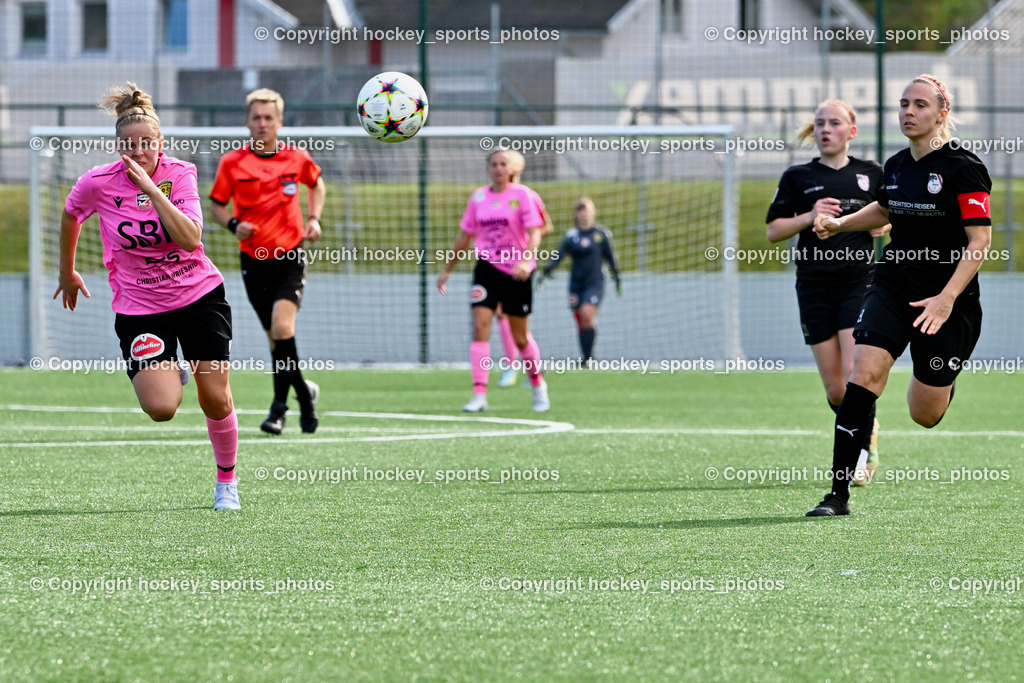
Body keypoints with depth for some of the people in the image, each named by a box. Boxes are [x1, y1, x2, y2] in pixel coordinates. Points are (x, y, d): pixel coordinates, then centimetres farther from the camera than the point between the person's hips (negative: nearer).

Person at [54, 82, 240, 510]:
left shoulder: (179, 174, -10)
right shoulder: (98, 183, -11)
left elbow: (190, 238, -23)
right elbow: (70, 217, 11)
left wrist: (151, 188, -27)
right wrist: (67, 272, 20)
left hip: (199, 294, 1)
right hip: (139, 307, -1)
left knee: (216, 400, 1)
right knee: (161, 409, -17)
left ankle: (226, 481, 27)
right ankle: (167, 373, 21)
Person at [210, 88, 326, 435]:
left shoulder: (297, 158, 0)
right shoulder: (232, 163, -3)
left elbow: (316, 184, 21)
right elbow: (217, 205, 7)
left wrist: (314, 218, 6)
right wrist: (233, 224, -14)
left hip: (290, 256, -1)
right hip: (254, 259, 1)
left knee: (282, 326, -19)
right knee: (276, 335, 6)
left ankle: (280, 404, -9)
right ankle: (305, 393, 28)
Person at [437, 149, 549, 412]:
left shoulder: (522, 194, -5)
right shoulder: (478, 197, 7)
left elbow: (534, 233, -13)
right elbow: (464, 236, 16)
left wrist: (526, 261, -30)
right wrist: (447, 270, 18)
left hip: (516, 272, -3)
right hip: (487, 268, 3)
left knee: (520, 337, 6)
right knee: (480, 327, -14)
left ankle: (538, 384, 32)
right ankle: (479, 395, -18)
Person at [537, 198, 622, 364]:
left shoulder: (601, 234, 1)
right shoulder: (571, 236, 5)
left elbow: (610, 257, 7)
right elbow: (558, 256, -2)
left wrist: (617, 278, 10)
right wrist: (546, 272, -15)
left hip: (595, 282, -3)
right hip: (576, 283, 3)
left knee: (587, 313, -21)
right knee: (580, 320, 2)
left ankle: (589, 356, -17)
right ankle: (587, 357, 12)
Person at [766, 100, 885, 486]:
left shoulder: (871, 175, 8)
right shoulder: (798, 177, 7)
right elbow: (773, 231, 6)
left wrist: (881, 224, -3)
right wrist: (810, 217, -10)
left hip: (860, 281, -1)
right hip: (815, 287, 1)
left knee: (856, 374, -17)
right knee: (835, 389, 3)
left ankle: (860, 454, -8)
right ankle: (868, 432, 30)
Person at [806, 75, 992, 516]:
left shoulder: (963, 168, -13)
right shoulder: (896, 166, 7)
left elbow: (980, 239, -16)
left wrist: (947, 298, -24)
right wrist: (839, 224, 15)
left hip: (947, 298, -5)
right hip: (893, 288, 5)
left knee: (925, 414, 2)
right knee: (864, 373, -17)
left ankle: (943, 382, 42)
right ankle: (839, 494, -18)